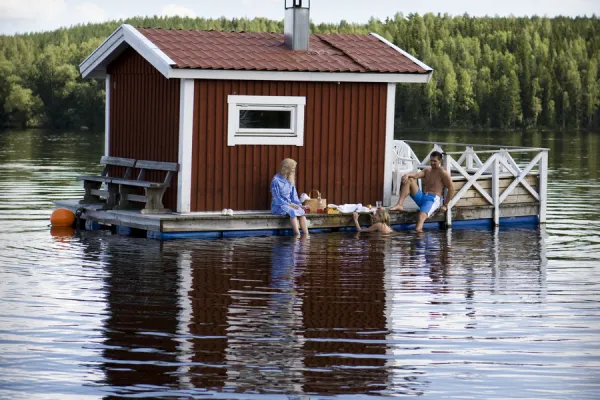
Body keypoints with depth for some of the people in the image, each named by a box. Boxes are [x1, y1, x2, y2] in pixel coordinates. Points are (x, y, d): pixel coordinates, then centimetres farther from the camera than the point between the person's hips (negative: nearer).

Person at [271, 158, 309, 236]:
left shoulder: (290, 180, 12)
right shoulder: (276, 180, -9)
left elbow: (294, 196, 15)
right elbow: (277, 198, -13)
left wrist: (299, 204, -4)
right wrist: (289, 204, -21)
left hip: (289, 204, 6)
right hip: (278, 206, -6)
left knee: (302, 211, -25)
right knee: (292, 212, -36)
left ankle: (306, 235, -35)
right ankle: (297, 235, -41)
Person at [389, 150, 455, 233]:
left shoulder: (442, 173, -1)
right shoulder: (427, 171, 18)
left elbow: (451, 189, -5)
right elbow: (417, 175, -1)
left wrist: (445, 205, -7)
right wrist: (407, 175, -25)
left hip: (433, 200, -7)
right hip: (422, 197, 7)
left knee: (421, 217, -35)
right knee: (409, 179, -6)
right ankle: (399, 205, -19)